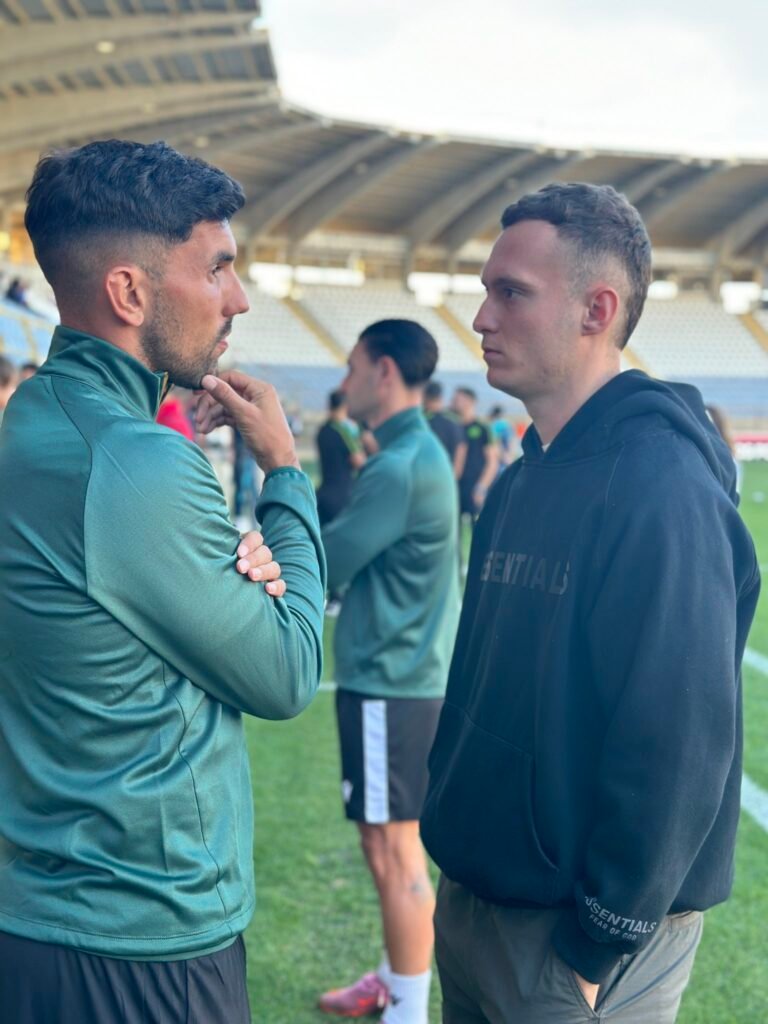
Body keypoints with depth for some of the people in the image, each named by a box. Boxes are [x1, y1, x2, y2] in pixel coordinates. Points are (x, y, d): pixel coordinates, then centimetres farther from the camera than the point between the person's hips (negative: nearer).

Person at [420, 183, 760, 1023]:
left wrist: (601, 944, -19)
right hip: (473, 899, 8)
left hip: (575, 932, -8)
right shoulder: (519, 485, 7)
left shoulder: (663, 487, -20)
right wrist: (452, 815, 11)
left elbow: (679, 741, -23)